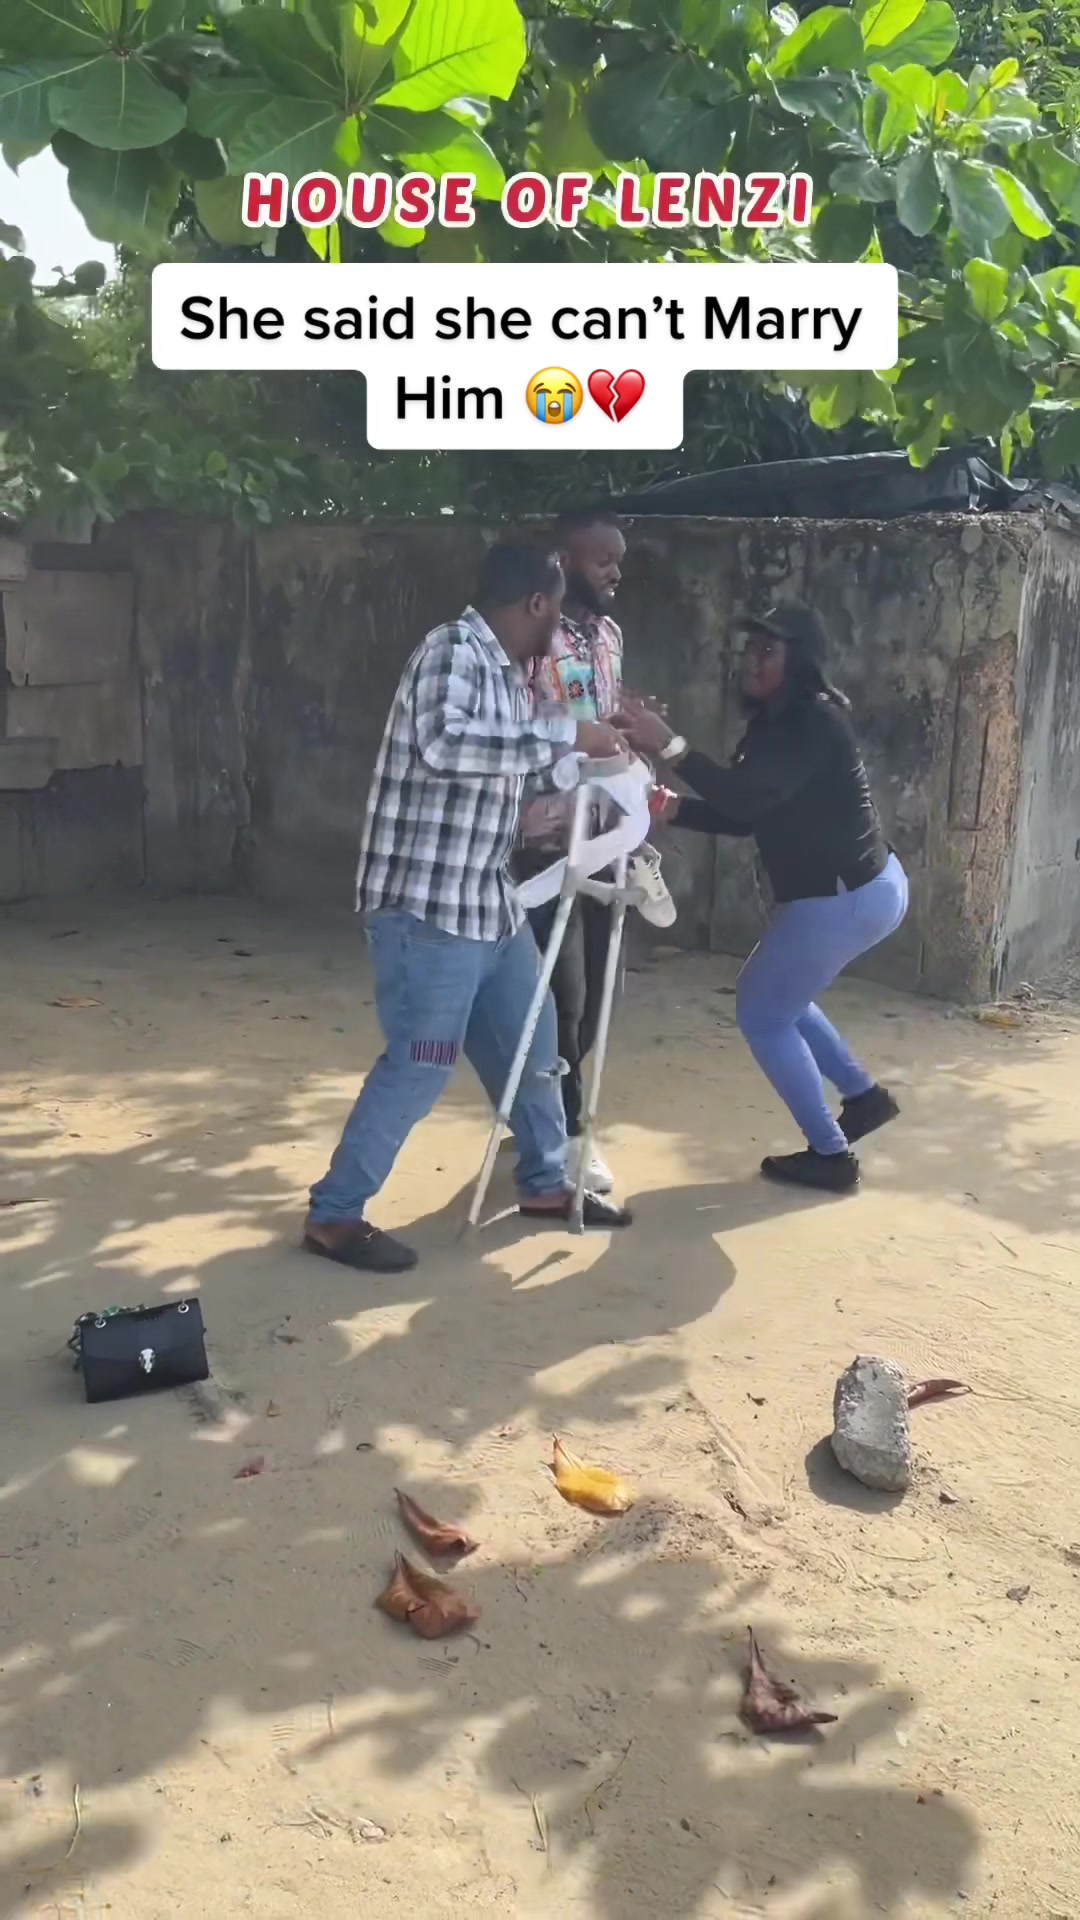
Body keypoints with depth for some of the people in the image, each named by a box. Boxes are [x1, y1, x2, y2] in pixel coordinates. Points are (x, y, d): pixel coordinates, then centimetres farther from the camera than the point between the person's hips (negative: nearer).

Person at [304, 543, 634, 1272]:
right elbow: (444, 744, -33)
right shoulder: (454, 651, -14)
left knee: (531, 1044, 17)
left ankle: (546, 1182, 35)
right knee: (419, 1067, -6)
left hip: (490, 900, 10)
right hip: (427, 902, -10)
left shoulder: (508, 672, 14)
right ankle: (334, 1215, 7)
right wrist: (565, 734, -26)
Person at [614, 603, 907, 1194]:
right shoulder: (777, 723, 12)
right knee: (777, 998, 25)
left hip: (843, 897, -10)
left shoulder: (814, 724, -19)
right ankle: (864, 1095, 32)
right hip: (862, 886, 10)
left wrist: (670, 746, -40)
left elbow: (747, 795, -33)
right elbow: (746, 815, 9)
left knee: (762, 1013, 2)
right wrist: (672, 808, -4)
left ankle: (830, 1154, 11)